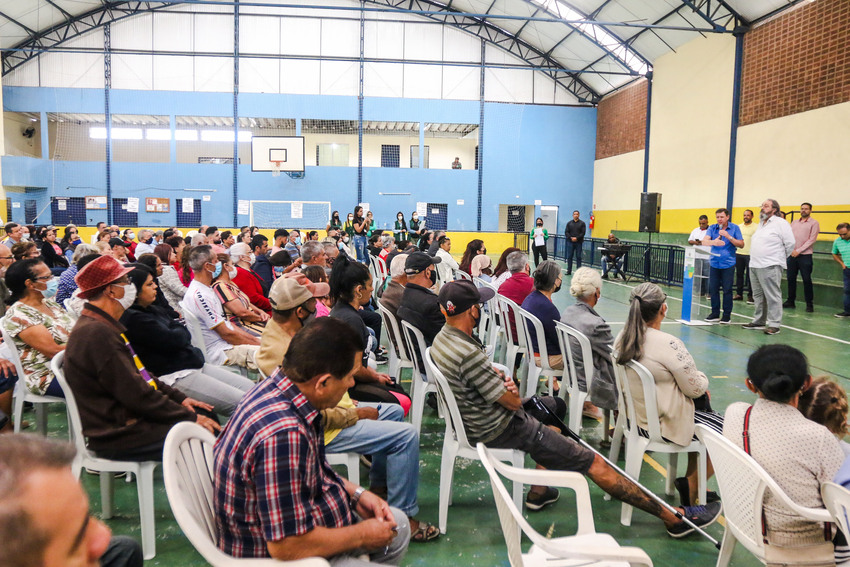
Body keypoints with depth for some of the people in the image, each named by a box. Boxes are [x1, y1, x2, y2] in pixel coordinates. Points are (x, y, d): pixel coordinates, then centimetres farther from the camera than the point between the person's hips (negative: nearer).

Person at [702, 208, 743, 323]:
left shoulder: (734, 228, 2)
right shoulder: (712, 228, 6)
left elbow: (741, 244, -3)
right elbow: (705, 241, -9)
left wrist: (729, 237, -15)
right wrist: (713, 242, -30)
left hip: (728, 264, -2)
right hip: (714, 263, 2)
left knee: (727, 290, -2)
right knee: (713, 289, 3)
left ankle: (727, 315, 7)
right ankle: (715, 313, 14)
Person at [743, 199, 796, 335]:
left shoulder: (780, 223, -6)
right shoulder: (761, 223, 20)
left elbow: (791, 243, -8)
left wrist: (779, 257, 0)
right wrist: (755, 257, 16)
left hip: (770, 267, -9)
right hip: (754, 265, 9)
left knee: (773, 296, -7)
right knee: (758, 296, 15)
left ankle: (774, 325, -4)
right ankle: (758, 321, 24)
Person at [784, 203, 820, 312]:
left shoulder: (814, 223, 1)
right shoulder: (794, 222, 16)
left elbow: (811, 240, -7)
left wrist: (799, 251, -13)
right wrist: (791, 250, -6)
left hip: (805, 255, -5)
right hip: (792, 255, 5)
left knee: (807, 280, -3)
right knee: (790, 278, 7)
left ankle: (809, 304, 5)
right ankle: (790, 301, 17)